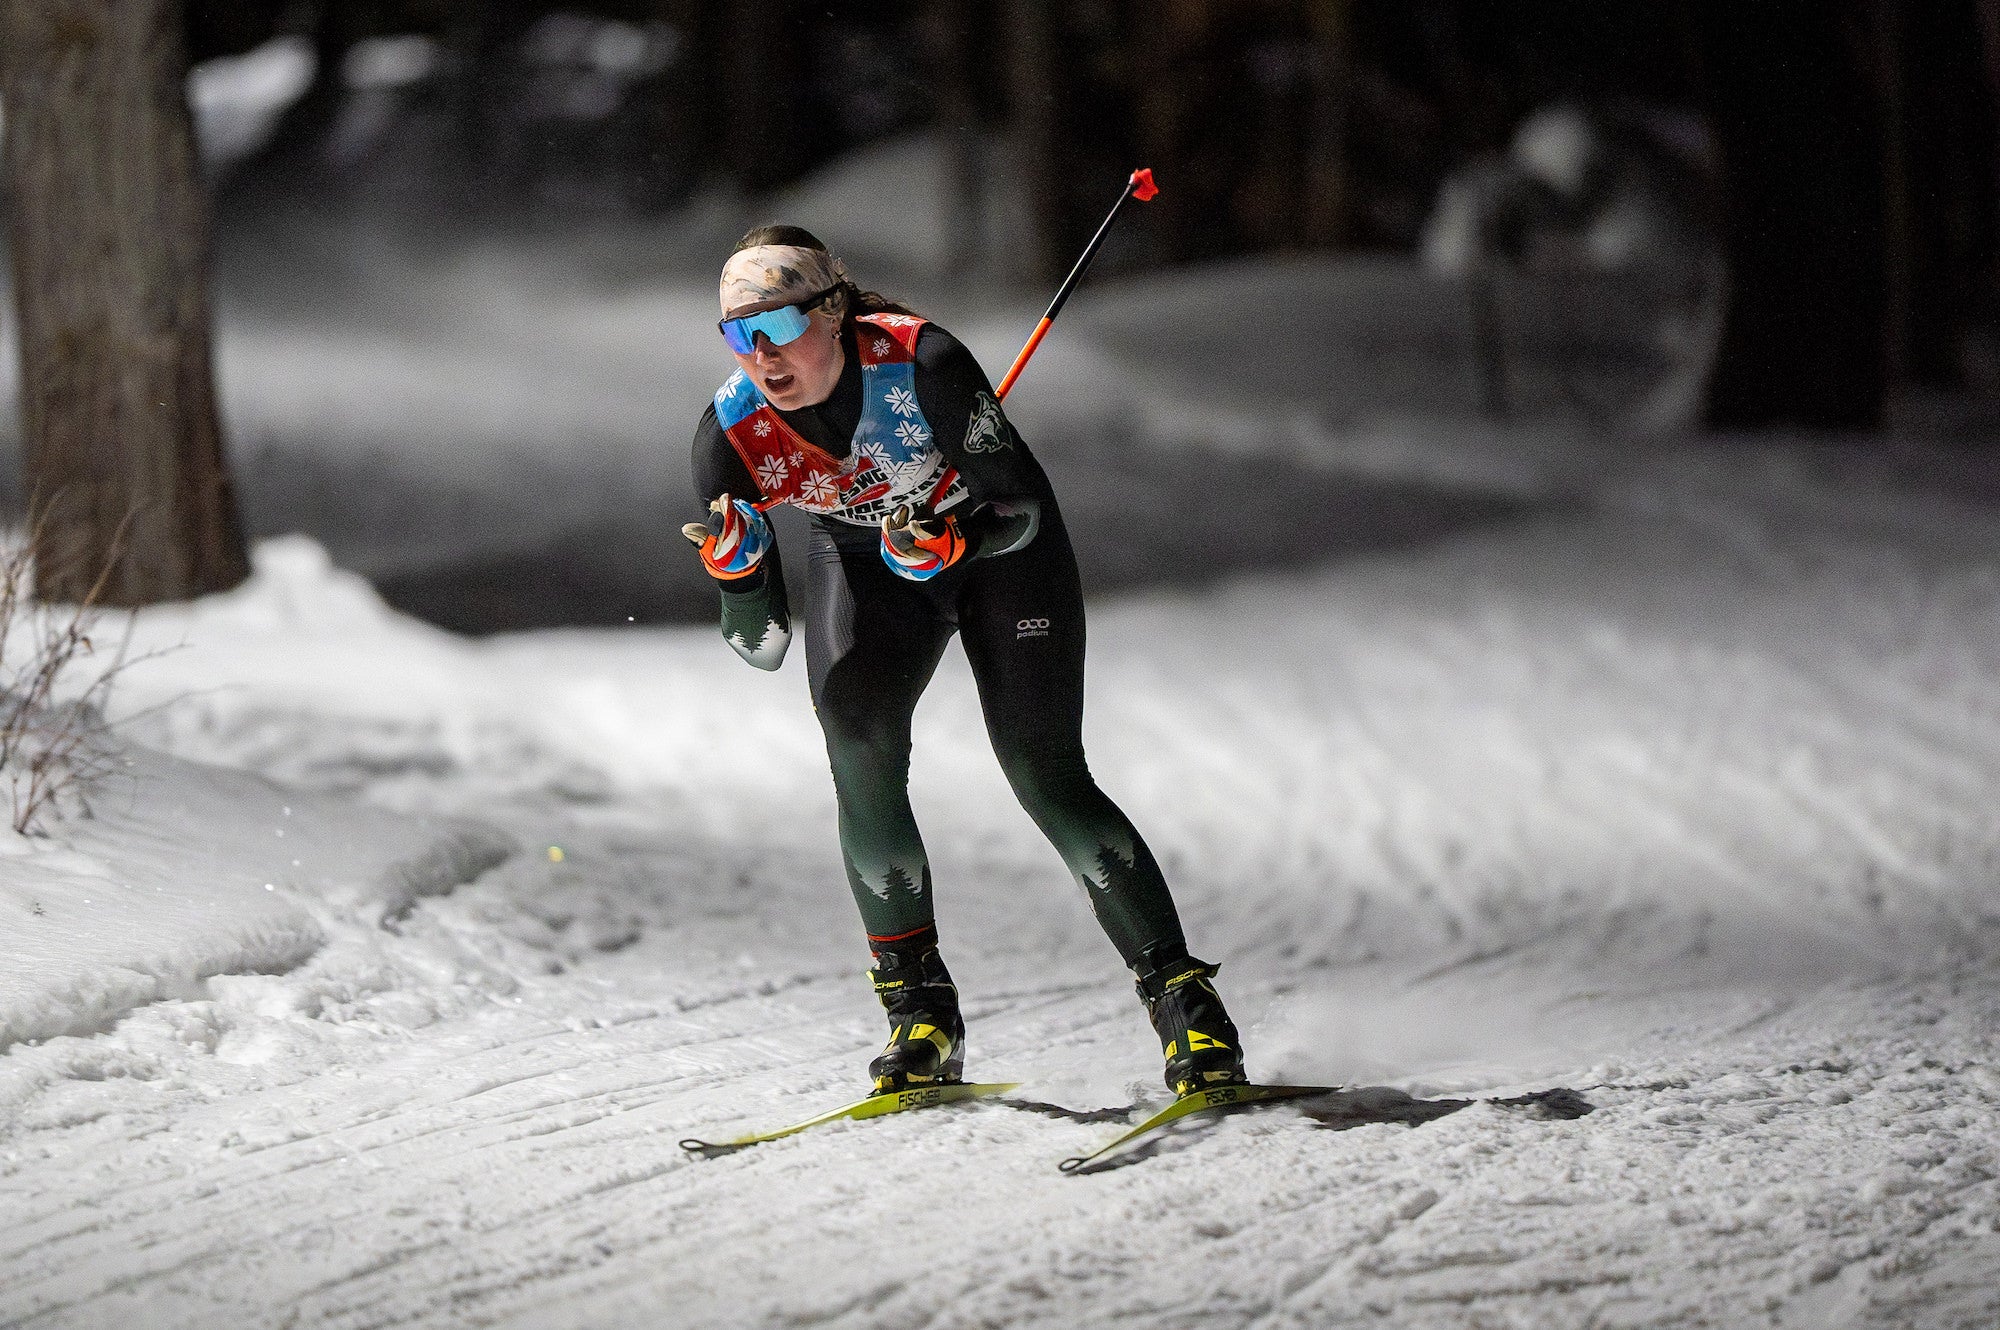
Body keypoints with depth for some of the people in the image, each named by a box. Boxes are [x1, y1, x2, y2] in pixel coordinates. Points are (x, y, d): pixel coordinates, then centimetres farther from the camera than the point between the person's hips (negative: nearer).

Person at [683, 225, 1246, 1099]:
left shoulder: (920, 363, -34)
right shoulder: (731, 435, -24)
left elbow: (1021, 507, -24)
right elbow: (761, 646, -18)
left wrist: (951, 543, -43)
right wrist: (736, 567, -38)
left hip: (997, 544, -2)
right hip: (862, 560, 3)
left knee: (1044, 773, -14)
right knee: (860, 750, -22)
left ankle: (1181, 997, -4)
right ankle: (919, 1010, -11)